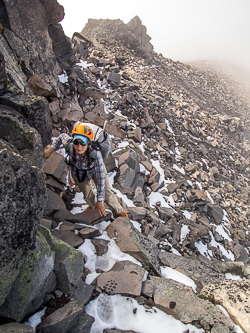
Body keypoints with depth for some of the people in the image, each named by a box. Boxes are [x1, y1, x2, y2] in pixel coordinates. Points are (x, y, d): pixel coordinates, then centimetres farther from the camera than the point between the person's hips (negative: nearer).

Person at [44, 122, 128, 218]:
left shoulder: (95, 154, -46)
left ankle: (119, 212, 38)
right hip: (78, 172, 3)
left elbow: (101, 178, -34)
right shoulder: (69, 145, -39)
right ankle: (93, 206, 59)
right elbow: (62, 136, -11)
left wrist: (100, 201, -27)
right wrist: (50, 149, -15)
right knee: (87, 193, 24)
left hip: (94, 170, -2)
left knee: (106, 193, 8)